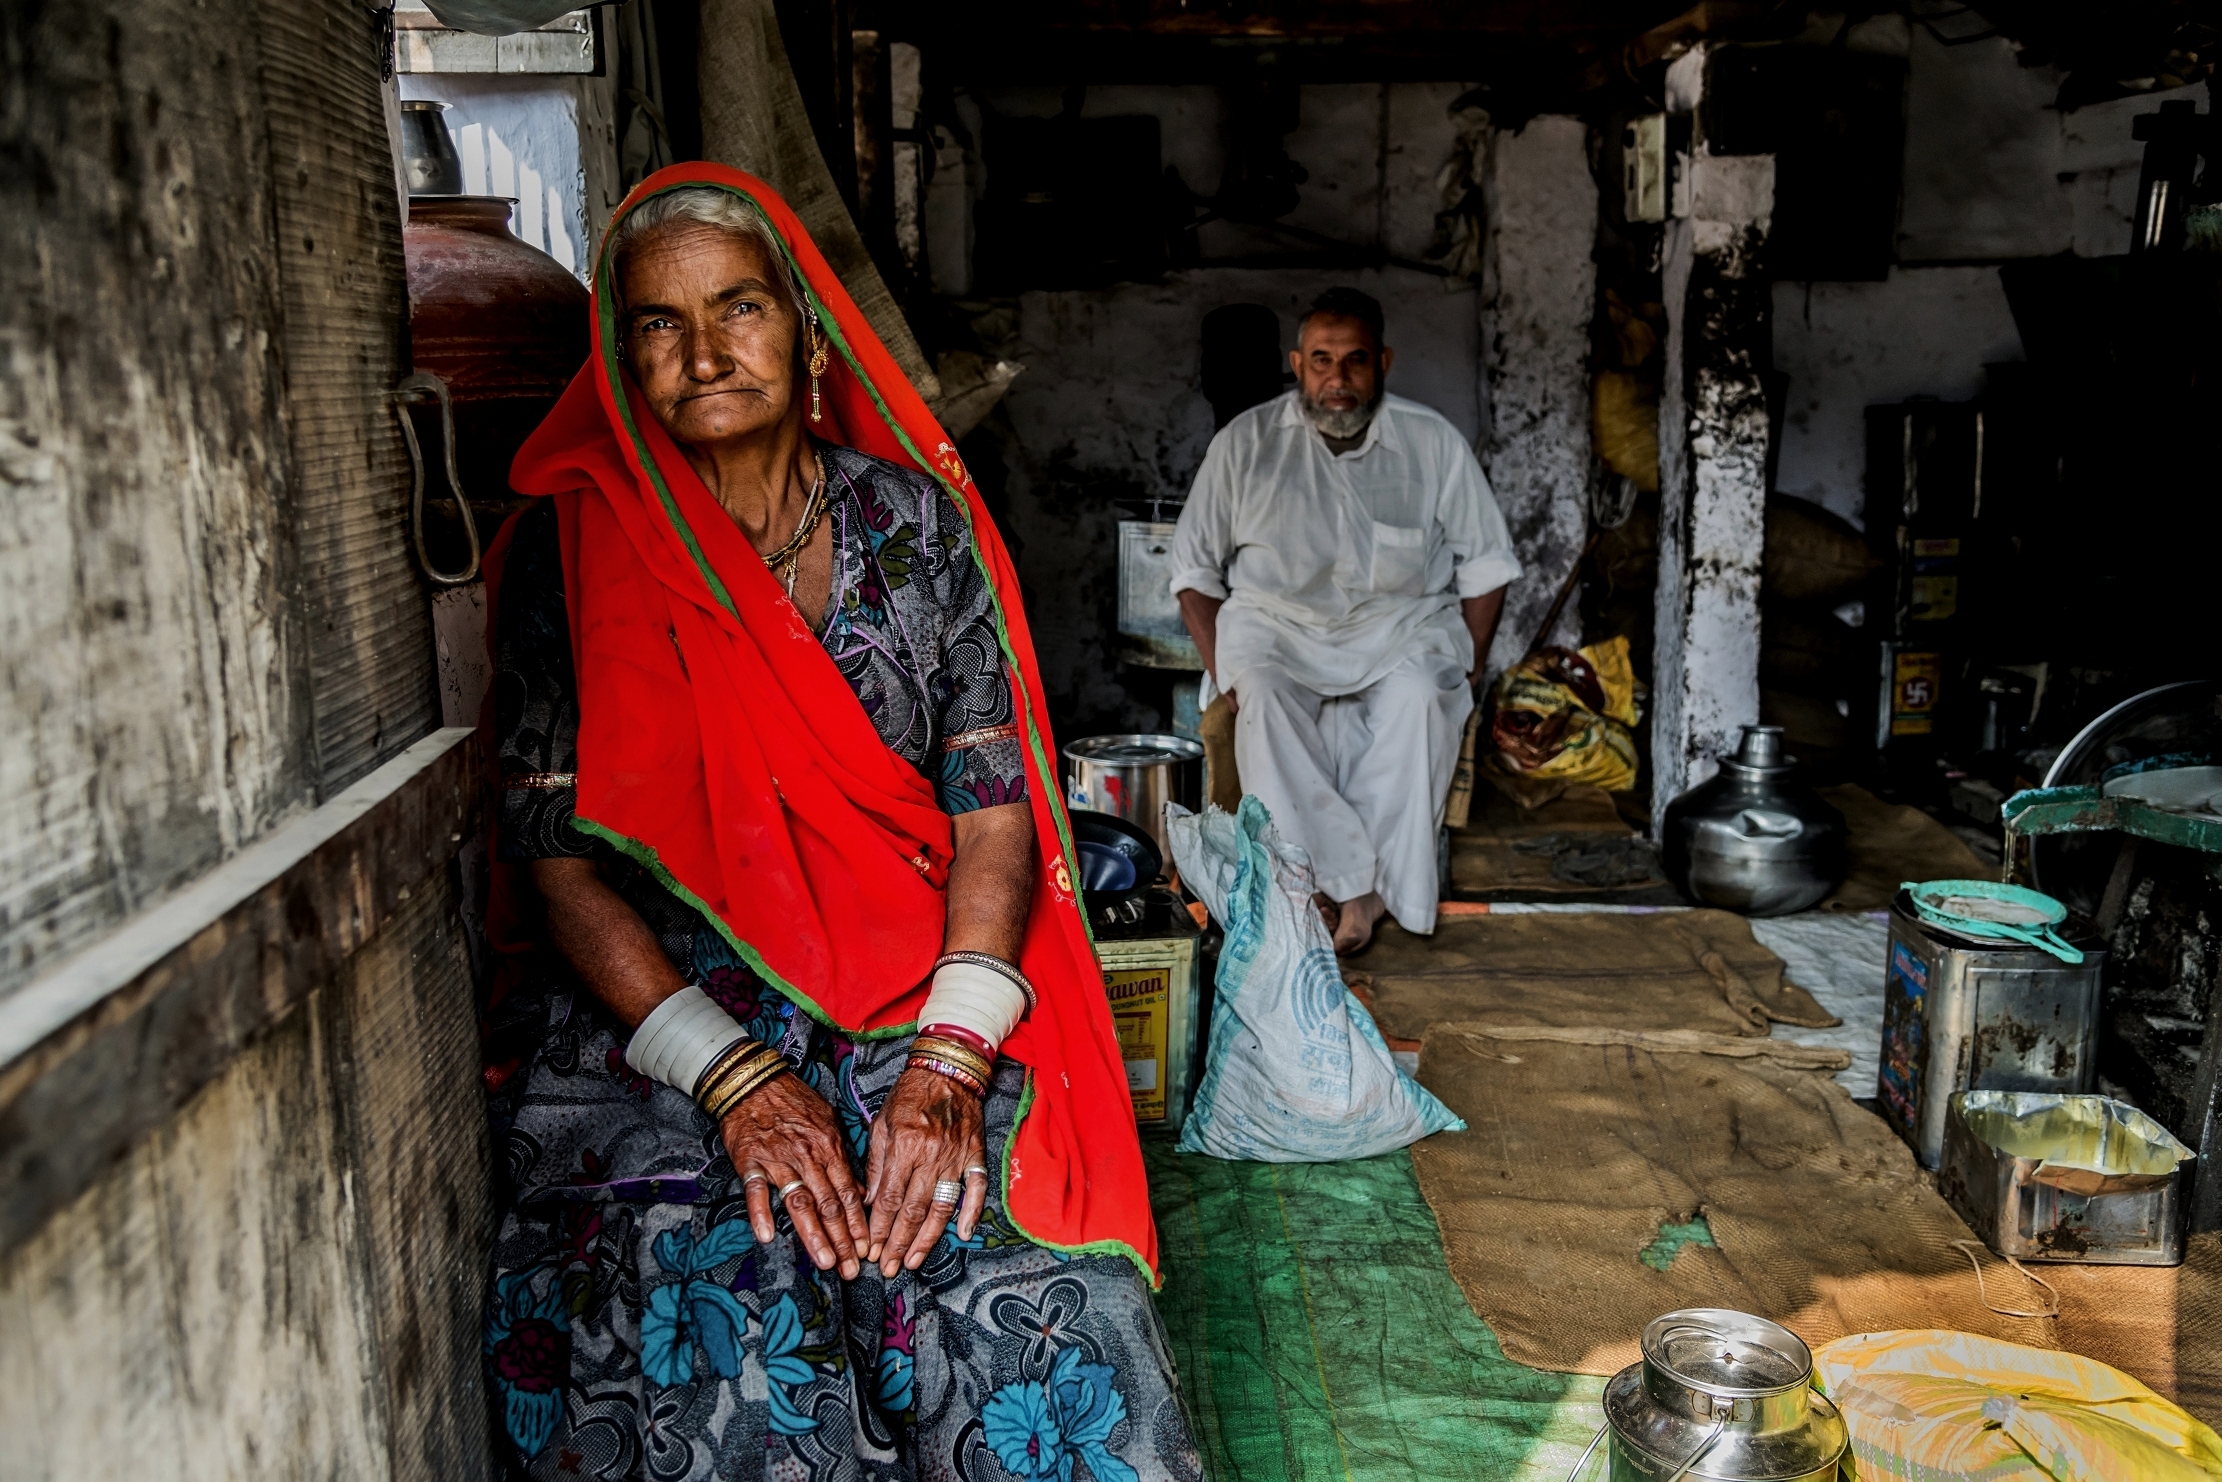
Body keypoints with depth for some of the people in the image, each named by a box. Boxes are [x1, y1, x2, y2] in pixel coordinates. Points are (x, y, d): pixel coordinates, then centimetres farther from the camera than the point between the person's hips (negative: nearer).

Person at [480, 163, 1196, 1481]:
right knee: (718, 1325, -26)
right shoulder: (575, 552, 1)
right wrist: (733, 1077, -16)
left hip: (917, 1005, 1)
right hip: (659, 1014, -1)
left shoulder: (916, 520, 6)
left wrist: (949, 1061, -14)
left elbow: (994, 802, 0)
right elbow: (556, 854, -4)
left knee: (1038, 1302, -22)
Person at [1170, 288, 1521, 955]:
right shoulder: (1245, 442, 2)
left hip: (1400, 625, 0)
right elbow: (1195, 568, 5)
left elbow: (1485, 565, 8)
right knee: (1264, 694, -34)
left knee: (1416, 697, -33)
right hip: (1278, 623, 0)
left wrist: (1467, 666, -5)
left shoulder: (1434, 443, 3)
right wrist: (1224, 670, -8)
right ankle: (1357, 886, -30)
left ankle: (1340, 886, -27)